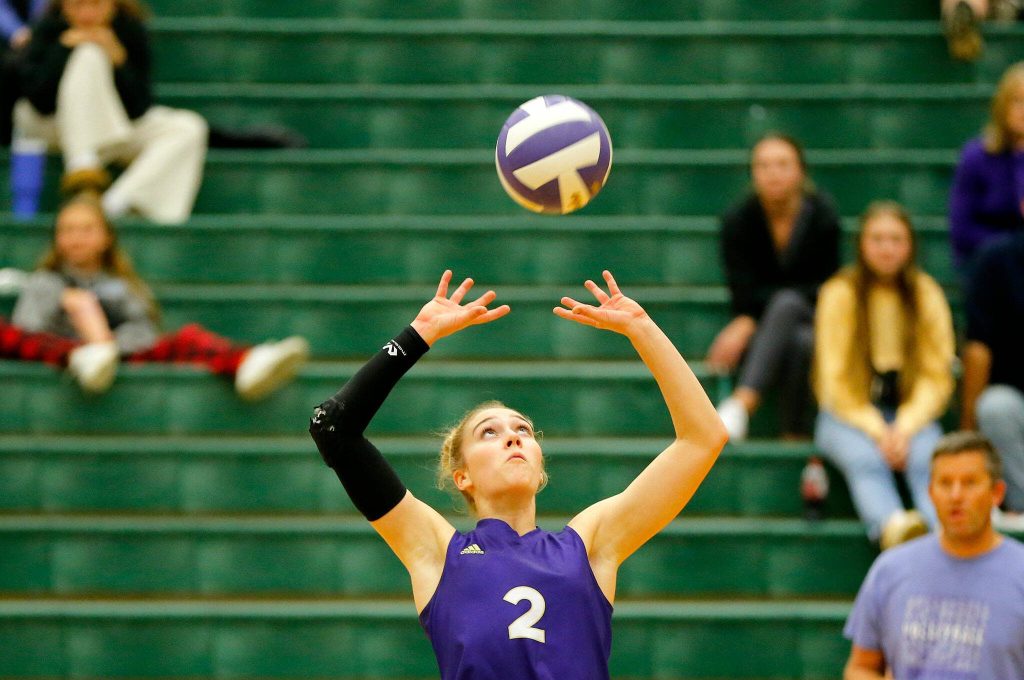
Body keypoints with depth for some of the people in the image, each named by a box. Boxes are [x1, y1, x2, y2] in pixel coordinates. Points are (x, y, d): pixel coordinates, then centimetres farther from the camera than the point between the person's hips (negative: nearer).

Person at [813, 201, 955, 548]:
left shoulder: (927, 295, 6)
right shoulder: (840, 295, 0)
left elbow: (937, 377, 4)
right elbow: (835, 378, -2)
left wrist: (905, 428, -11)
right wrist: (876, 431, -13)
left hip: (912, 414, 2)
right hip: (849, 414, -2)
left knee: (928, 458, -32)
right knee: (865, 460, -35)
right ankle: (891, 525, -63)